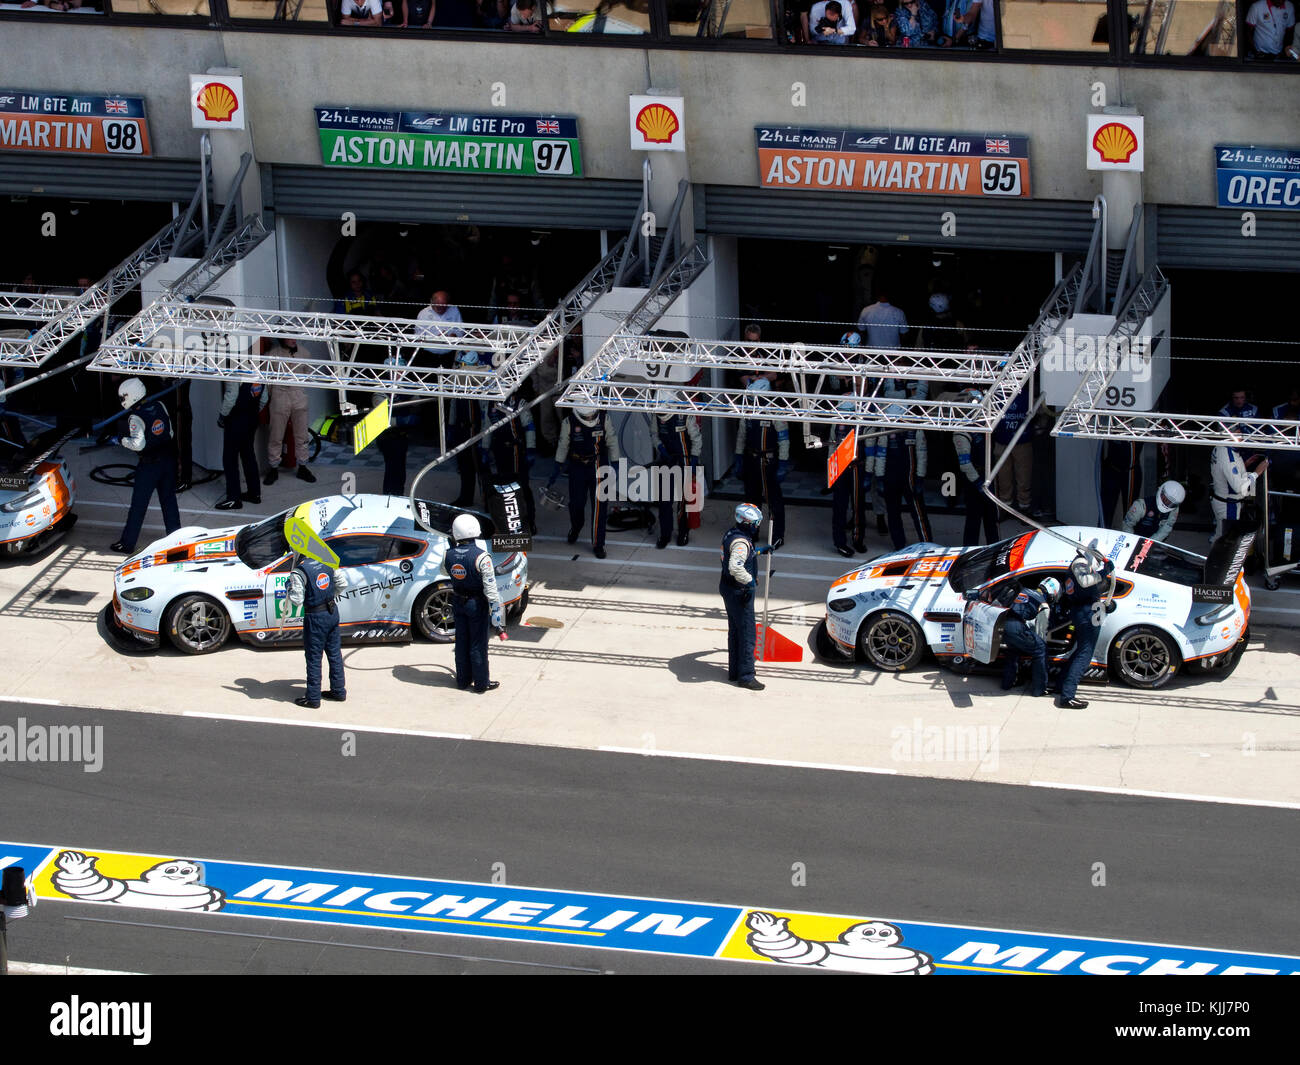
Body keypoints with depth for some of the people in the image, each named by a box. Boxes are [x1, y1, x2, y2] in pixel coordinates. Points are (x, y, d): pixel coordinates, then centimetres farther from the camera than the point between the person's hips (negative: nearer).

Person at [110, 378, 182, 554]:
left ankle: (127, 544, 10)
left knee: (138, 505, 3)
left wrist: (121, 440, -12)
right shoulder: (159, 406, 1)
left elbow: (138, 444, -26)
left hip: (149, 464, -6)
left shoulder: (136, 417, -18)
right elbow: (170, 432, 8)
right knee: (169, 501, 16)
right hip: (169, 458, 6)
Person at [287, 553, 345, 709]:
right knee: (335, 654, 17)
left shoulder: (298, 573, -17)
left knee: (314, 658, 3)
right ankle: (339, 691, 28)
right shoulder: (327, 564, 3)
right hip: (333, 611, 6)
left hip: (315, 617, -6)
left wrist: (288, 589, -2)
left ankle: (313, 698, 9)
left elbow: (297, 600, -20)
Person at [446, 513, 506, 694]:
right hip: (477, 603, -4)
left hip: (458, 602, 4)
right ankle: (481, 683, 16)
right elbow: (490, 587, -21)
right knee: (478, 643, 7)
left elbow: (445, 572, 13)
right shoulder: (481, 557, -23)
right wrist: (495, 606, -16)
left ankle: (463, 680, 28)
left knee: (462, 641, 17)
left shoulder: (450, 555, -9)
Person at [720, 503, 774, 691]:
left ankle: (734, 672, 27)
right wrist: (749, 581, -26)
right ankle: (746, 676, -1)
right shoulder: (741, 542, -25)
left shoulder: (732, 534, 7)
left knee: (735, 631, 18)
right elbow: (735, 566, -39)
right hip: (739, 592, -10)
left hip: (728, 589, 10)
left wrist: (759, 551, 30)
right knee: (747, 634, -4)